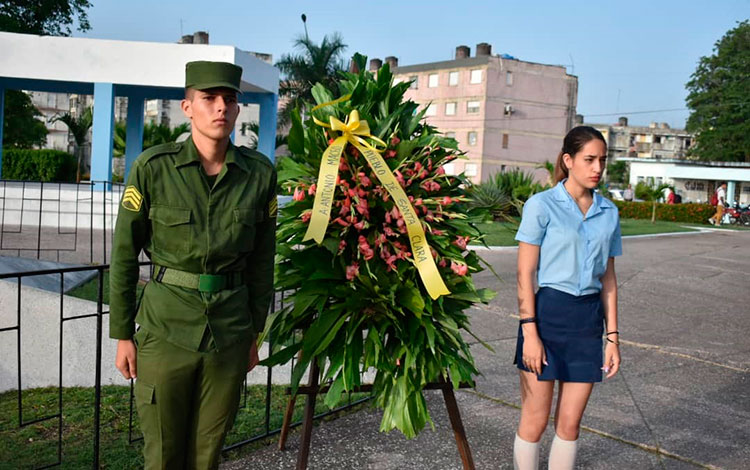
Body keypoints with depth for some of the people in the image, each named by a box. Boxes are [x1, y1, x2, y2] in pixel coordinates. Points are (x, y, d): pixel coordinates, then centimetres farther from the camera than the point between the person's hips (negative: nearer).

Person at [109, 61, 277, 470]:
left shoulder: (260, 173, -3)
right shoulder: (153, 168, -9)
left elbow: (262, 258, 6)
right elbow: (124, 255, -2)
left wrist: (254, 333, 10)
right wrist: (122, 335, 0)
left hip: (229, 331, 2)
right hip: (165, 328, -2)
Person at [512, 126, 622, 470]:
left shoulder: (608, 212, 9)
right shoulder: (541, 205, -6)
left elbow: (608, 279, 12)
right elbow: (525, 274, -8)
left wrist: (612, 336, 8)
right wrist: (530, 333, -13)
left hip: (588, 318, 4)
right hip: (547, 313, -4)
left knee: (570, 423, 10)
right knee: (535, 420, 5)